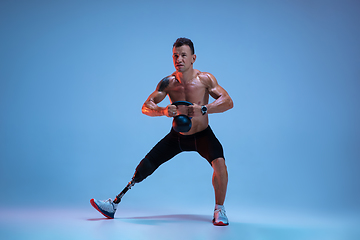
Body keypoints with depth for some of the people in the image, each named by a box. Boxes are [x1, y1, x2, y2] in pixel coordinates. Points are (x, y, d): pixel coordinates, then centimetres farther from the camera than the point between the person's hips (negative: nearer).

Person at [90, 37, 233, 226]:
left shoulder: (205, 79, -19)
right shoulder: (168, 82, -14)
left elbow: (228, 102, -26)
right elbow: (146, 107, -14)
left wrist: (203, 109, -43)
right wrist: (163, 111, -36)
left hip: (202, 135, -2)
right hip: (177, 135, 2)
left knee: (219, 162, -29)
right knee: (145, 166, -1)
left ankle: (219, 210, -5)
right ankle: (114, 204, 15)